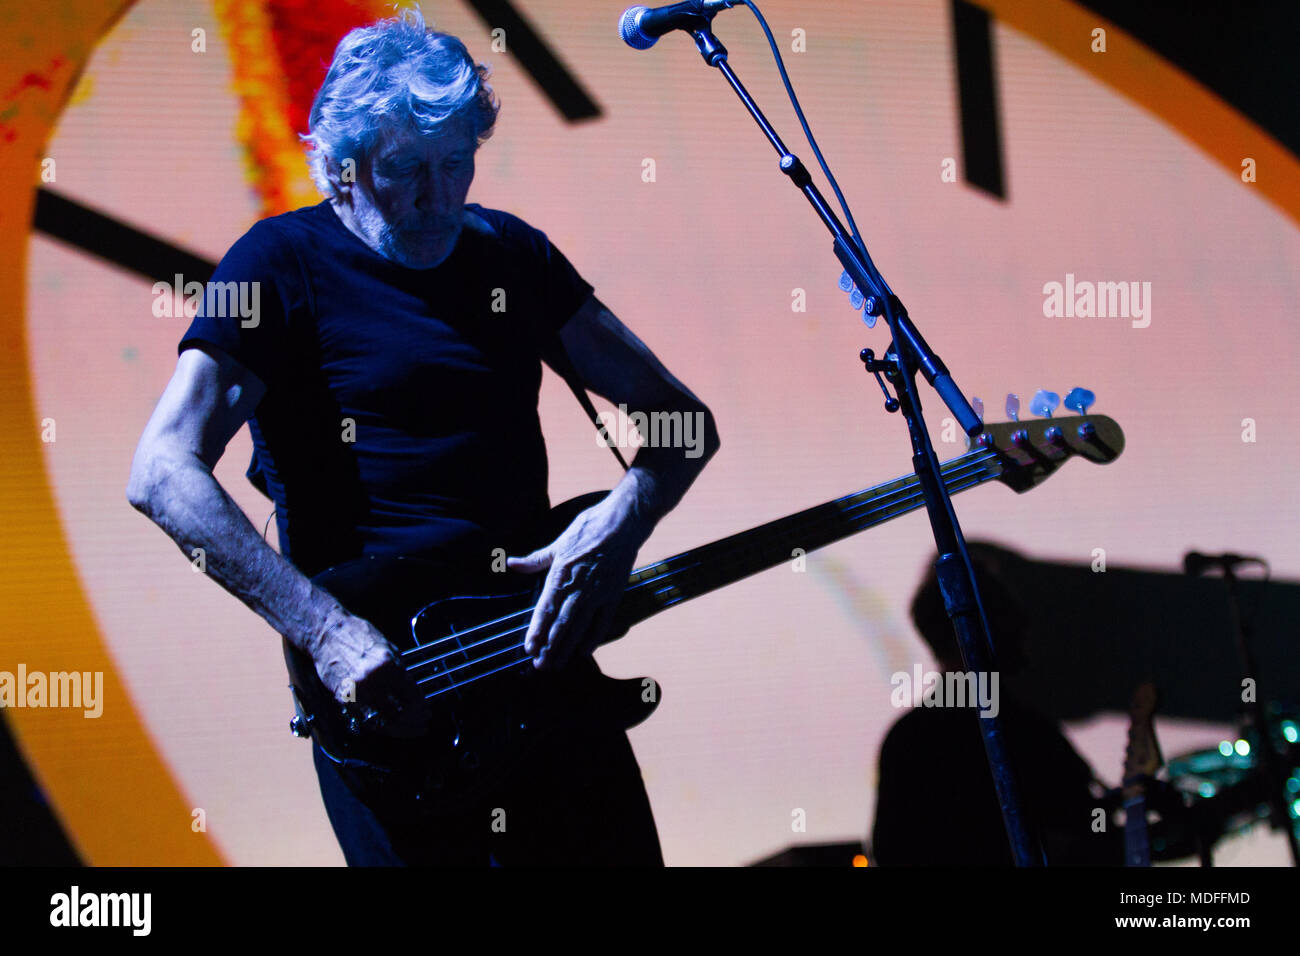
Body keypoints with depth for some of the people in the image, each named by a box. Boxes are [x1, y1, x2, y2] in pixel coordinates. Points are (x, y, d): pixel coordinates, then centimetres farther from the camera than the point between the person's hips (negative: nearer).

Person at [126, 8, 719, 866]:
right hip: (388, 692, -5)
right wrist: (324, 630, -24)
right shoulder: (285, 262, -3)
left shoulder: (514, 253, 12)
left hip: (541, 644, 5)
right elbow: (162, 473, -15)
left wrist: (623, 520, -11)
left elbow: (683, 418, 12)